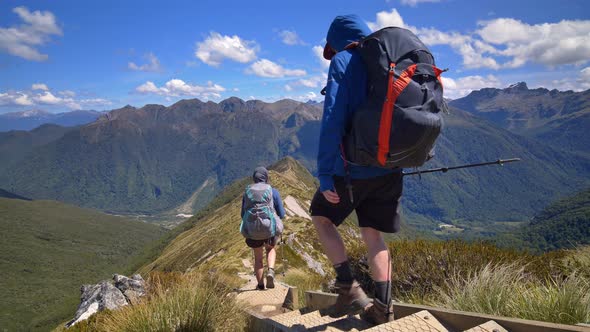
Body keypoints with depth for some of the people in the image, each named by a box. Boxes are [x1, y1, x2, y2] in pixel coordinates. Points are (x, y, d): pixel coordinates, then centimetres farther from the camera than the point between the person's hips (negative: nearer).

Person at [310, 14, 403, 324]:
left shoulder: (344, 62, -7)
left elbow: (333, 118, -17)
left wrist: (325, 173, -18)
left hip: (353, 167, -6)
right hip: (389, 170, 6)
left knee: (321, 217, 16)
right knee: (373, 236, 14)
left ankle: (350, 290, 8)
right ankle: (382, 310, 11)